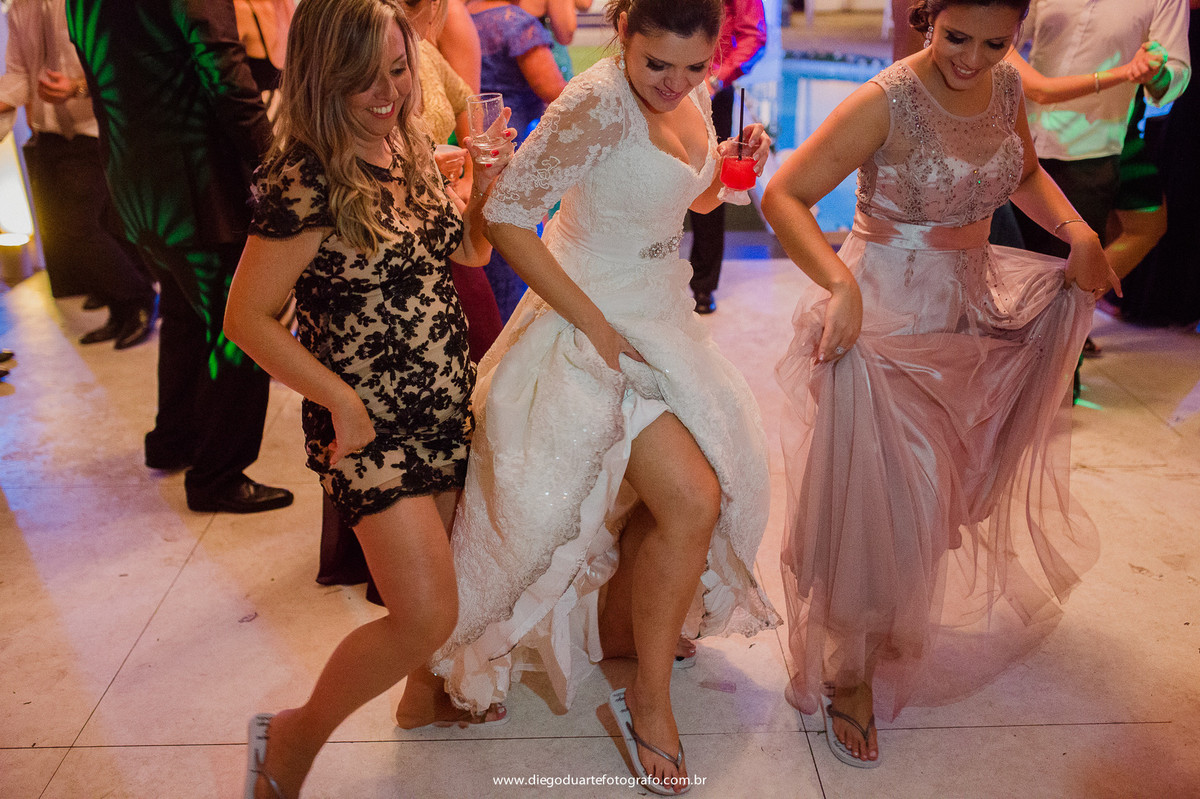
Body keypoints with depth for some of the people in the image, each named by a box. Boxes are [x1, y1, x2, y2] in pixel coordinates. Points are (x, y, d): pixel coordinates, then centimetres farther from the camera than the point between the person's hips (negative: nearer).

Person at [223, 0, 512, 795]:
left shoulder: (414, 148, 5)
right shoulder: (305, 177, -17)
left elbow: (469, 252, 17)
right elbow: (247, 316, -14)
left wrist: (483, 187, -1)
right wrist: (341, 399, -16)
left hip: (446, 409, 7)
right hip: (371, 423, -7)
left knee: (440, 575, 19)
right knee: (427, 614, -10)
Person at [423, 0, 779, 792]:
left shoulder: (694, 94, 1)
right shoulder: (598, 103, -23)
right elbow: (506, 216, -23)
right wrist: (596, 328, -22)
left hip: (662, 312, 9)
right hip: (596, 324, -8)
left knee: (671, 491, 16)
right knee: (693, 501, -13)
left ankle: (617, 625, 42)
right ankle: (649, 698, 6)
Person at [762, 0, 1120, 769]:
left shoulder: (1006, 86, 1)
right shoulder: (887, 102, -20)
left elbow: (1025, 172, 19)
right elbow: (783, 195, -25)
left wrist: (1077, 229, 1)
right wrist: (840, 284, -39)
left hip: (968, 309, 7)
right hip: (882, 320, -7)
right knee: (876, 497, -2)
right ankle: (850, 673, 17)